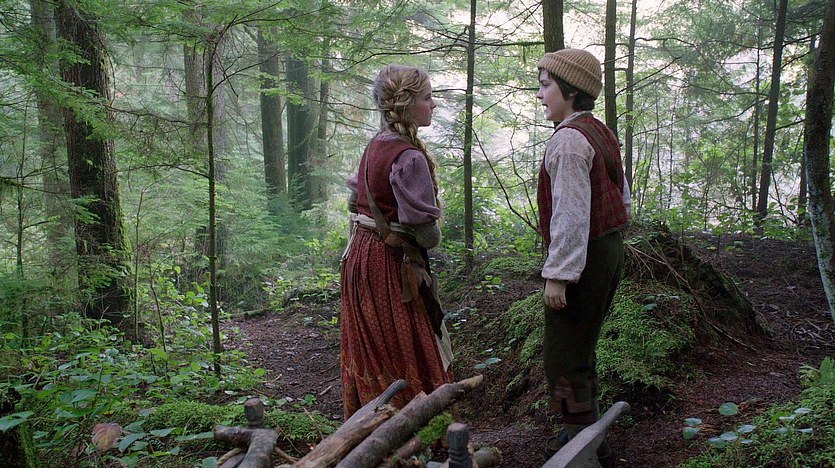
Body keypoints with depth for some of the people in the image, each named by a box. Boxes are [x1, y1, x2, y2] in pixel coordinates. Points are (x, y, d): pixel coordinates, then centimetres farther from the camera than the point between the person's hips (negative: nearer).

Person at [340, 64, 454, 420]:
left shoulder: (375, 146, 8)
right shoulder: (409, 156, -20)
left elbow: (354, 202, 14)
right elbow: (423, 226, -20)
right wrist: (432, 238, 1)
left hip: (360, 256, 9)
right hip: (392, 263, -9)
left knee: (369, 350, 18)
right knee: (406, 353, 3)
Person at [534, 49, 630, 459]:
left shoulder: (568, 139, -19)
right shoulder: (600, 133, 12)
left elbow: (570, 213, -25)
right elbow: (622, 197, 17)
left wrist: (557, 275, -24)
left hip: (582, 256, -10)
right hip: (610, 250, 10)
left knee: (564, 353, 1)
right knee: (581, 346, 21)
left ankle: (579, 435, 12)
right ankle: (589, 420, 34)